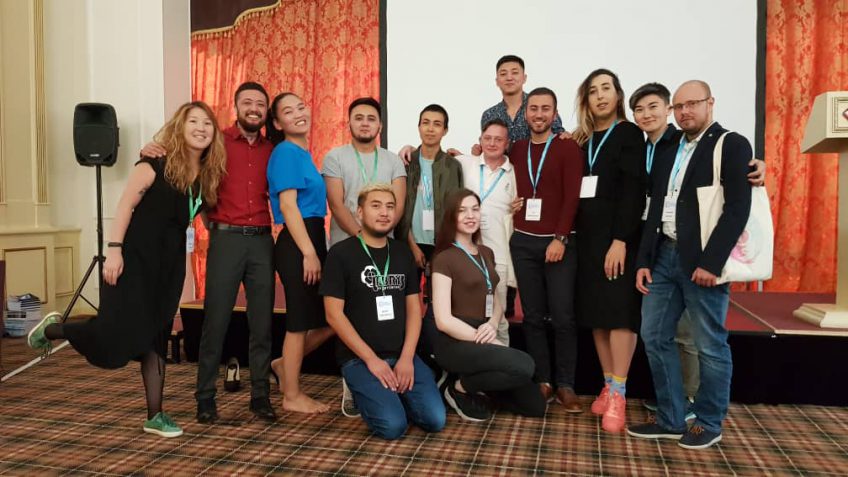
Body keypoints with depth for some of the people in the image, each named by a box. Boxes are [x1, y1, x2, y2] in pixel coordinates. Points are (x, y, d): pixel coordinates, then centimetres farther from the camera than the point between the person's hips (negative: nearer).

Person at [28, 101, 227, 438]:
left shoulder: (208, 174, 6)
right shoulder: (155, 163, -10)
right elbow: (125, 206, -12)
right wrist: (114, 250, -17)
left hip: (170, 262, 6)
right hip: (135, 256, -6)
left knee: (155, 337, 10)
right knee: (119, 331, -7)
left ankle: (154, 416, 15)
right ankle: (52, 329, 23)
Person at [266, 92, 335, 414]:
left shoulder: (304, 154, 18)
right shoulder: (286, 152, -9)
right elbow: (288, 206, -17)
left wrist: (316, 249, 17)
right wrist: (309, 252, -21)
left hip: (312, 240, 9)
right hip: (297, 245, -9)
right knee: (301, 320, 0)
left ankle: (285, 365, 28)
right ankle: (292, 396, 15)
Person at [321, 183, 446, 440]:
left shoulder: (403, 253, 9)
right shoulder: (340, 254, -6)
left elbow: (414, 308, 8)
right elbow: (334, 314, -10)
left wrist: (406, 357, -6)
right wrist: (371, 359, -14)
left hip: (402, 356, 4)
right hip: (359, 358, -4)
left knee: (435, 419, -12)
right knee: (393, 425, -22)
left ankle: (393, 394, 16)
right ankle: (368, 394, 9)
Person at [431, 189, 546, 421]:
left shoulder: (486, 253, 14)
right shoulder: (444, 258, -8)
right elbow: (443, 320, -15)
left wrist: (492, 325, -7)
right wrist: (491, 343, -16)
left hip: (482, 340, 7)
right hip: (455, 343, -7)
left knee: (535, 406, 3)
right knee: (524, 365, -29)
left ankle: (473, 380, 17)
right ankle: (459, 387, -7)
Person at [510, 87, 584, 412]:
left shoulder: (568, 148, 0)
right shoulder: (517, 150, 12)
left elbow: (572, 197, -7)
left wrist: (560, 239, -14)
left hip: (558, 242, -3)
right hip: (523, 242, 4)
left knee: (563, 317, -2)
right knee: (533, 316, 6)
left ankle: (565, 385, 8)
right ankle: (542, 382, 15)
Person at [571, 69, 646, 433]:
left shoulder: (629, 133, 0)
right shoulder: (582, 140, 14)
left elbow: (633, 190, -10)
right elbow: (574, 190, 10)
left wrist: (620, 240, -18)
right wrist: (573, 235, -3)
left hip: (618, 235, -5)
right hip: (588, 235, 5)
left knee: (619, 311, -7)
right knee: (595, 312, 5)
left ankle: (618, 395, -3)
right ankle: (608, 387, 14)